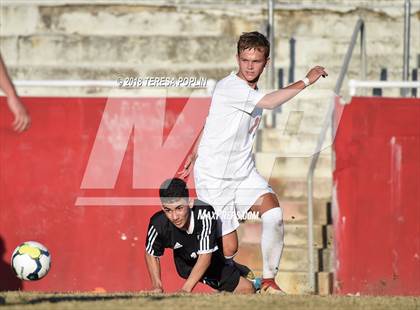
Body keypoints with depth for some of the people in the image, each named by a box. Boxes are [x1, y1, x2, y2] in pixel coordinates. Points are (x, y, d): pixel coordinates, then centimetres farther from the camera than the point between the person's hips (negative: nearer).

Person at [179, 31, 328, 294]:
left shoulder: (253, 92, 9)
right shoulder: (228, 88, -19)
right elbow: (270, 102, -32)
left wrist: (194, 157, 27)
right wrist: (306, 81, -24)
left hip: (244, 173, 7)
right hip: (214, 178, -7)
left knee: (273, 213, -20)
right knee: (228, 248, -8)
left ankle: (269, 281, -9)